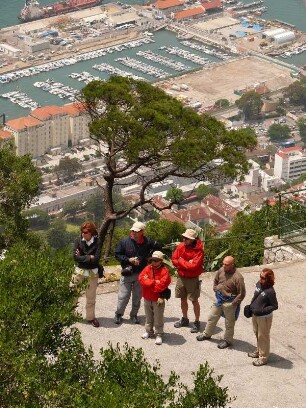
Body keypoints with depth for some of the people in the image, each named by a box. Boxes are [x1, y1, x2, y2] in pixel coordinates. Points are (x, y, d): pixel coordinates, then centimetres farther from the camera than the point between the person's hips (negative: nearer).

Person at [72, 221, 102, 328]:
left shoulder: (97, 242, -12)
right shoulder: (78, 240, -10)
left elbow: (96, 258, -20)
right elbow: (75, 257, -15)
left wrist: (82, 257, -16)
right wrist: (89, 257, -18)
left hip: (92, 272, 0)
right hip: (80, 270, 0)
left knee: (91, 296, 13)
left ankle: (91, 317, 26)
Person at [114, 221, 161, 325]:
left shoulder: (148, 242, -7)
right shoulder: (124, 241, -10)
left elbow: (158, 248, 7)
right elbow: (117, 254, -3)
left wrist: (148, 255, -5)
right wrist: (128, 260, -16)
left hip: (141, 273, 2)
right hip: (127, 273, -2)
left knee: (137, 297, 11)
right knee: (123, 296, 0)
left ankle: (134, 315, 25)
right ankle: (118, 314, 17)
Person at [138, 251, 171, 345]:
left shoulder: (164, 270, -11)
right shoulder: (148, 268, 3)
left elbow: (162, 284, -22)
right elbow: (141, 278, -10)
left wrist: (149, 283, -15)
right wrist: (154, 282, -18)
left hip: (158, 299, -5)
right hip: (147, 298, 5)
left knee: (158, 318, 2)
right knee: (148, 316, 19)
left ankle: (159, 335, 9)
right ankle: (149, 331, 34)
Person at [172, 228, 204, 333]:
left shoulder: (198, 250, -19)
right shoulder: (181, 246, -2)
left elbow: (193, 266, -25)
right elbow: (174, 260, -2)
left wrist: (181, 261, -13)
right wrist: (186, 263, -16)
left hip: (192, 279, -6)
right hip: (181, 277, 6)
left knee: (194, 301, 2)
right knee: (183, 299, 17)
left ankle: (196, 322, 12)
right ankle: (184, 319, 34)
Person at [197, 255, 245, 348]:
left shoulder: (237, 277, -27)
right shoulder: (221, 271, -9)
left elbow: (241, 294, -21)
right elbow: (215, 281, 13)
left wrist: (233, 304, -16)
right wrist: (216, 291, 8)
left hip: (229, 302, -6)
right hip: (219, 299, 7)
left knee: (229, 323, 11)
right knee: (212, 317, 22)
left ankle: (227, 340, 30)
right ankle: (207, 334, 43)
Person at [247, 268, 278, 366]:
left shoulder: (270, 291, -27)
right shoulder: (258, 284, -5)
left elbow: (275, 306, -20)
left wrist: (262, 310, -27)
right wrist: (251, 306, 7)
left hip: (264, 317, -8)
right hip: (255, 315, 8)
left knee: (263, 336, 6)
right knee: (257, 334, 24)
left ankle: (263, 357, 20)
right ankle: (259, 351, 43)